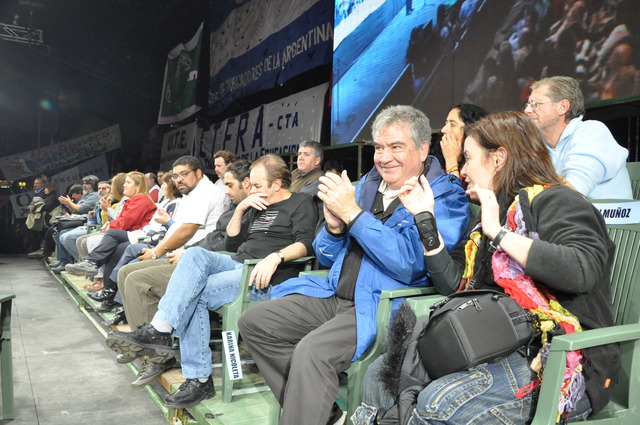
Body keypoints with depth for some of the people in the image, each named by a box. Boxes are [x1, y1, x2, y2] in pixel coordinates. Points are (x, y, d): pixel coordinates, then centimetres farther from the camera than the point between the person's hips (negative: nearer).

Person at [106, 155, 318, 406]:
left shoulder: (300, 203, 5)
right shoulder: (258, 207, 27)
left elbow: (305, 243, -12)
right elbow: (231, 243, 24)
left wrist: (275, 257, -28)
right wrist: (240, 210, 11)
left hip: (268, 281, -7)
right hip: (238, 265, 7)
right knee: (196, 254, -24)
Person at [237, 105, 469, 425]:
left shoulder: (445, 196, -6)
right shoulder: (365, 186, 14)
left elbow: (410, 264, -22)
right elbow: (327, 258, 16)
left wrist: (352, 213, -21)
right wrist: (334, 225, -7)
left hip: (382, 306, -8)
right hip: (335, 296, 8)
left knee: (312, 350, -31)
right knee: (253, 322, -2)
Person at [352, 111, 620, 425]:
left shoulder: (553, 201, -8)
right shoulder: (497, 212, 17)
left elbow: (582, 271, -28)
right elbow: (452, 283, 11)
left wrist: (499, 233, -21)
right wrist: (425, 217, 8)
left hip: (560, 364, -8)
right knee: (381, 373, -4)